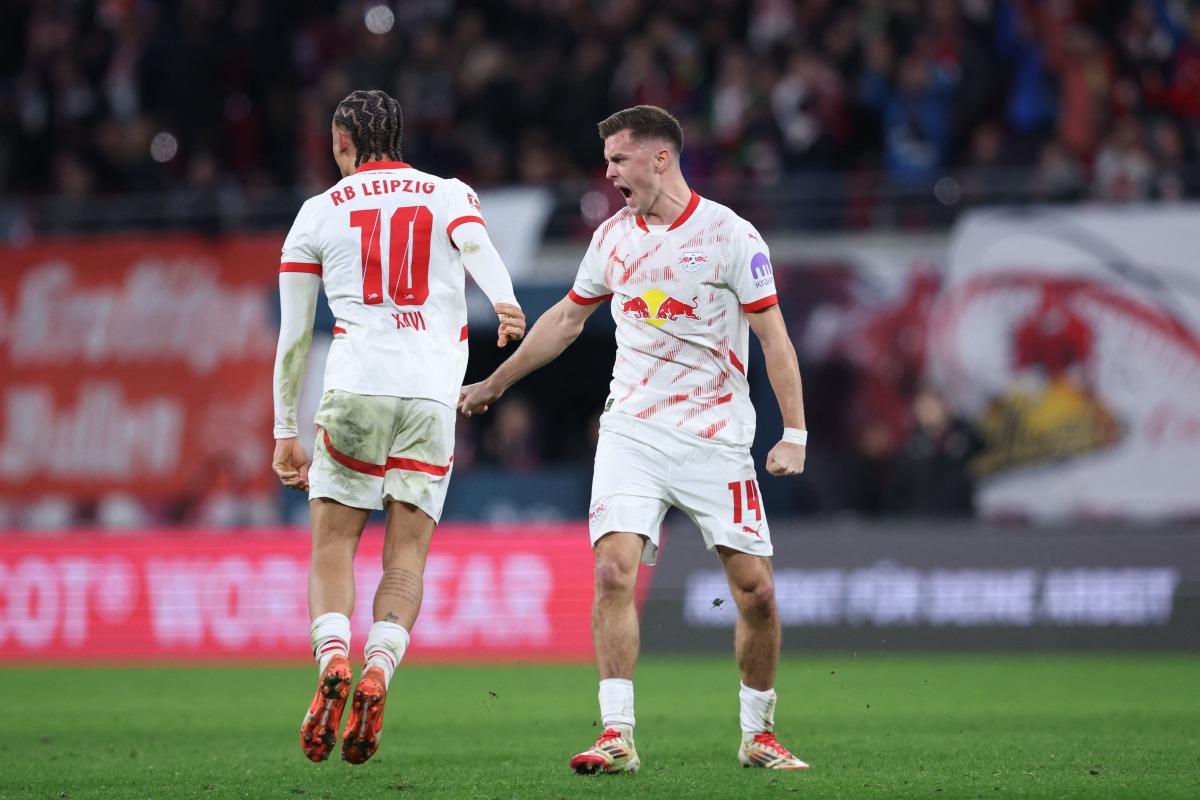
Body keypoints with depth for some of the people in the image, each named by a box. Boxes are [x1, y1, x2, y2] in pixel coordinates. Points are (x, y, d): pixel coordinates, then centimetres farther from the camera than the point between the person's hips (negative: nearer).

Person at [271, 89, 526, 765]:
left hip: (355, 391, -1)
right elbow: (476, 246, -10)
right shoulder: (449, 195, 15)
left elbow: (293, 336, 13)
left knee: (333, 544, 6)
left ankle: (333, 659, -18)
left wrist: (286, 432, 19)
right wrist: (506, 305, -29)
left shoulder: (319, 214, 14)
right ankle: (377, 671, -18)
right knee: (407, 554, 3)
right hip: (433, 395, 1)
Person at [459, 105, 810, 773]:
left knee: (756, 589, -5)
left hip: (715, 437, -3)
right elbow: (567, 319, 22)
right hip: (632, 432, 3)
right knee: (614, 570, -15)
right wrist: (493, 384, 27)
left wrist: (794, 434, -13)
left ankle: (759, 733, 14)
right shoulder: (613, 236, 9)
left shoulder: (730, 234, -6)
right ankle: (618, 736, -14)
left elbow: (774, 336, -6)